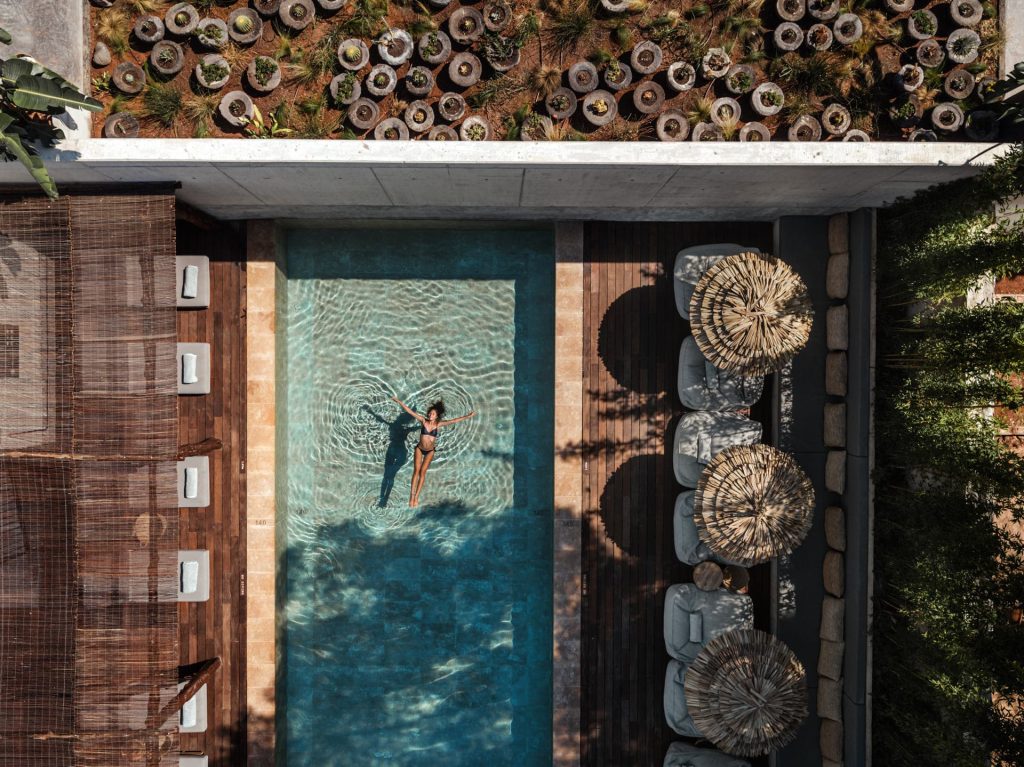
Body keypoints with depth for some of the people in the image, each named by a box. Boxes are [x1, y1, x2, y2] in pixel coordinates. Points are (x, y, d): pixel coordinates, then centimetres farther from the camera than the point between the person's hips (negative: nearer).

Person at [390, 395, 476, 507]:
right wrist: (399, 402, -17)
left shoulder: (438, 424, -10)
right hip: (419, 449, 0)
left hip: (430, 451, 1)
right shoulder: (423, 420, -12)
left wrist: (467, 416, -13)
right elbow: (410, 411, -14)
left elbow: (453, 421, -11)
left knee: (422, 472, -2)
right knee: (416, 470, -10)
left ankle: (416, 496, 1)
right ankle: (412, 495, -12)